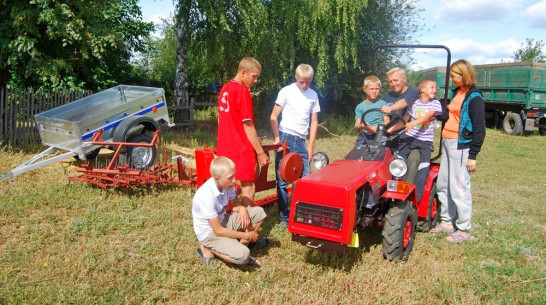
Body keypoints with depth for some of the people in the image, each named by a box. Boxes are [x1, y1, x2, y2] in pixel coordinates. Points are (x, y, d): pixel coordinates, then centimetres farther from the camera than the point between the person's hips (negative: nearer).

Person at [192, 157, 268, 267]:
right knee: (242, 255, -28)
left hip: (222, 221, 8)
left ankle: (242, 245, 0)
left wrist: (242, 209, -18)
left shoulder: (227, 184, -11)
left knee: (259, 212, -5)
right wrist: (247, 236, -20)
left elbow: (234, 205, 8)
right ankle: (207, 249, -4)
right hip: (209, 232, -8)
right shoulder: (206, 196, -32)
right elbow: (218, 231, -27)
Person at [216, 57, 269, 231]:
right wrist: (260, 152, -12)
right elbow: (248, 126, -16)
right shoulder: (243, 91, -15)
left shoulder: (225, 89, 11)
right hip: (242, 149, -8)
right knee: (248, 188, -1)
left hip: (224, 147, 8)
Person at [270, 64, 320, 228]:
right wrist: (277, 138, -12)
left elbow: (314, 122, 12)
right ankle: (284, 217, 11)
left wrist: (310, 145, 5)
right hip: (286, 138, -3)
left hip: (301, 141, 3)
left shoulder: (313, 95, 10)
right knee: (283, 181, 0)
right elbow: (273, 117, -1)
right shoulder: (286, 91, -1)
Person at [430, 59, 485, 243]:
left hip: (461, 146, -9)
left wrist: (472, 156, -16)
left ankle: (464, 230, 7)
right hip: (447, 144, 9)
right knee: (442, 184, 14)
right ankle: (447, 222, 27)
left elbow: (479, 130, -13)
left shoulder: (474, 98, -11)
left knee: (459, 188, -4)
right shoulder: (456, 93, 15)